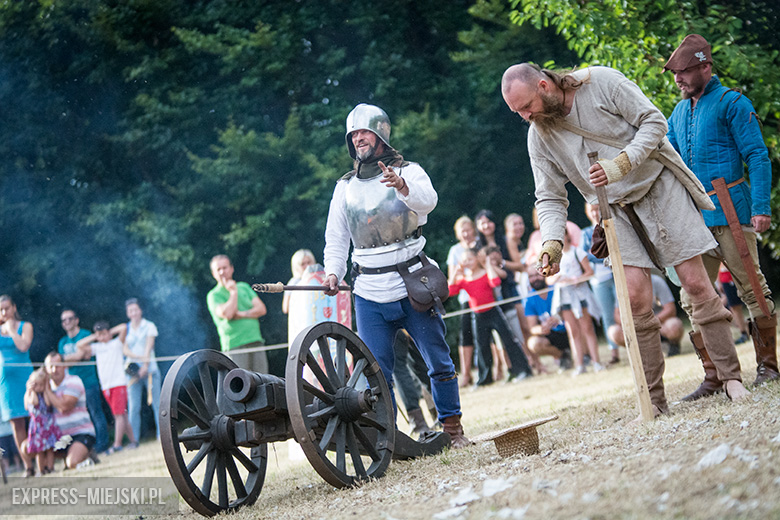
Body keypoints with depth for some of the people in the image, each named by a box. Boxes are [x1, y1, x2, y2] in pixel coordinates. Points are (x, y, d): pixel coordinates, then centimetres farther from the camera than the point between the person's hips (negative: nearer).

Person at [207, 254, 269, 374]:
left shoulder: (244, 287, 18)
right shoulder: (214, 295, 2)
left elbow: (261, 309, 8)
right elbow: (227, 314, -16)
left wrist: (242, 314, -8)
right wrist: (233, 291, -3)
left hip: (256, 341, 5)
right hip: (234, 346, -5)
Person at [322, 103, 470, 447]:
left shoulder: (408, 171, 1)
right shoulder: (345, 187, 14)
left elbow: (428, 199, -21)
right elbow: (335, 240, 16)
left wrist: (403, 187, -43)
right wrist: (333, 273, -2)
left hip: (413, 288, -3)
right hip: (369, 296, 3)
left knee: (439, 363, 0)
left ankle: (452, 427, 14)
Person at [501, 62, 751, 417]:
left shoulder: (601, 82, -14)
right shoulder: (539, 135, -4)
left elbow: (654, 121, -14)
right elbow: (550, 198, -1)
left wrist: (621, 164, -27)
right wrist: (551, 243, -19)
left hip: (660, 184, -3)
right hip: (618, 211, 3)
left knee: (696, 283, -4)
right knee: (636, 297, -10)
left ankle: (731, 378, 4)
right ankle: (654, 400, -5)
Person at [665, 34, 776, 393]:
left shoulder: (732, 103, -3)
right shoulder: (679, 113, 16)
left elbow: (757, 156, -7)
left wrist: (761, 208, -16)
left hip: (730, 212, -6)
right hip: (693, 218, 6)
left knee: (752, 288, 0)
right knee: (693, 298, 1)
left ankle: (766, 366, 11)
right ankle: (713, 376, 6)